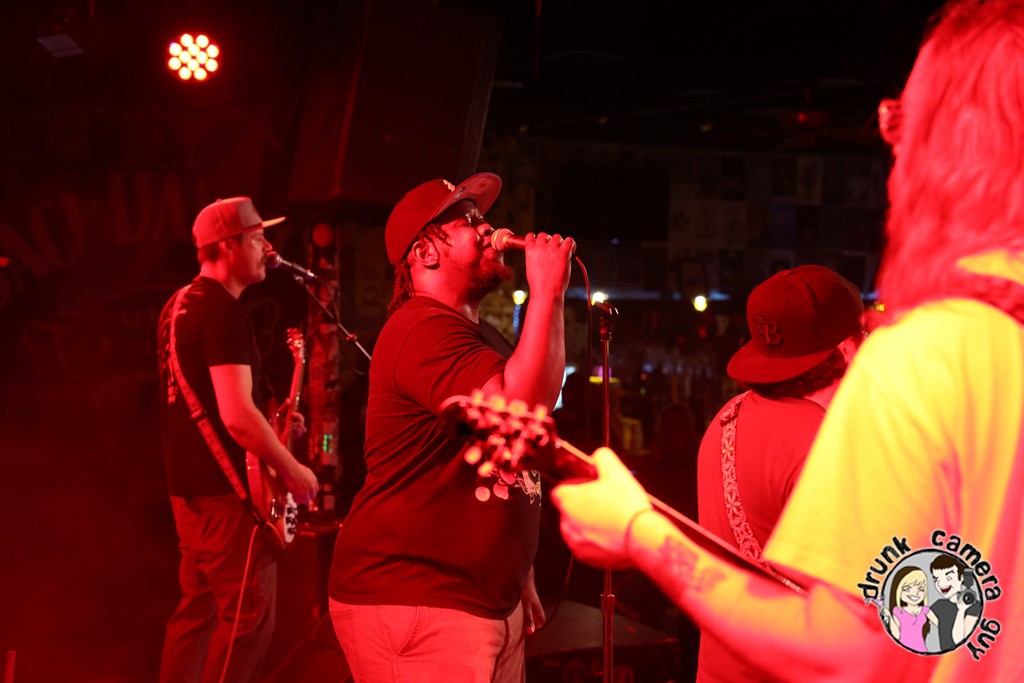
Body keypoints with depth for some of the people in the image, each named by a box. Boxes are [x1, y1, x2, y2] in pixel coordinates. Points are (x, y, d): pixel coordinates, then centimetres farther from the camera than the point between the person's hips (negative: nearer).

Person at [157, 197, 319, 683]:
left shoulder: (180, 305, 13)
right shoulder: (224, 312, -18)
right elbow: (237, 416, -26)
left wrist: (273, 425, 16)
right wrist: (292, 471, -14)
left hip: (188, 484, 10)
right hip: (226, 489, -10)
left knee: (199, 607, 16)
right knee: (248, 616, -4)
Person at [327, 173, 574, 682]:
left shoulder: (484, 338, 20)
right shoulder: (424, 328, -15)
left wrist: (520, 578, 23)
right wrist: (548, 292, -23)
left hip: (489, 600, 10)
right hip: (412, 605, -10)